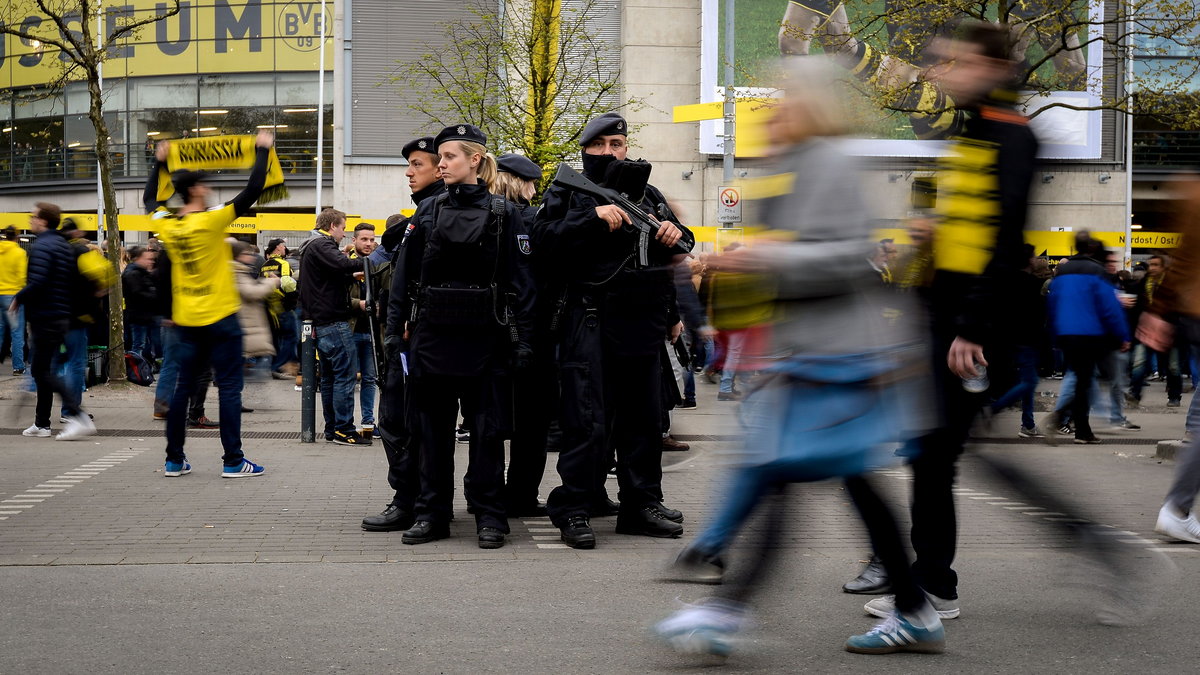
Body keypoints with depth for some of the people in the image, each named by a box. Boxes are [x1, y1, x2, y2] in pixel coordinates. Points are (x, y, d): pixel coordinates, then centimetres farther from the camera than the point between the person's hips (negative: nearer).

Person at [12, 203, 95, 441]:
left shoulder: (42, 246, -15)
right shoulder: (64, 246, 14)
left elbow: (36, 283, -24)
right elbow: (75, 284, 16)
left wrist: (18, 299, -10)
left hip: (44, 318, -9)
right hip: (61, 316, 9)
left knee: (43, 371, -7)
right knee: (42, 369, 15)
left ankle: (78, 417, -17)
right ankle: (41, 424, 20)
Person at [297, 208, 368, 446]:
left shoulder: (311, 246, 22)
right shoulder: (322, 245, -11)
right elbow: (340, 264, -29)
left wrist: (352, 275, 15)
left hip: (320, 322, 11)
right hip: (334, 321, -11)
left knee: (329, 377, 13)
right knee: (345, 375, -8)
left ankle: (332, 428, 16)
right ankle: (343, 429, -8)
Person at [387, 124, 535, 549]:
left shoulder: (503, 214, 1)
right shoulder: (427, 213, 9)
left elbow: (519, 281, -1)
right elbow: (404, 275, 9)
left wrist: (523, 339, -6)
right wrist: (396, 329, 2)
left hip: (484, 335, -3)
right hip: (432, 334, 3)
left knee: (487, 427, 2)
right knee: (433, 426, 6)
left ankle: (489, 516, 10)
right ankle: (432, 513, 15)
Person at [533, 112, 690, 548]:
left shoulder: (647, 193, 18)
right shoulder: (566, 192, 5)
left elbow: (674, 255, 26)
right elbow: (544, 238, -11)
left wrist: (675, 234, 2)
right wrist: (594, 217, -20)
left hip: (642, 324, 5)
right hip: (589, 320, -5)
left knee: (643, 416, 10)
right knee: (587, 419, -8)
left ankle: (642, 504, 19)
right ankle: (572, 510, -3)